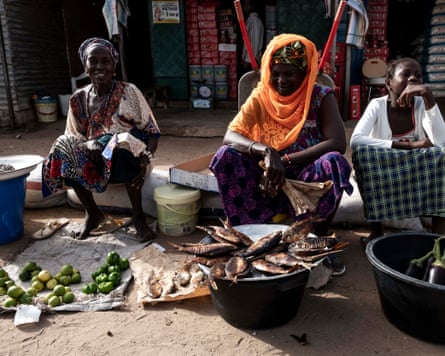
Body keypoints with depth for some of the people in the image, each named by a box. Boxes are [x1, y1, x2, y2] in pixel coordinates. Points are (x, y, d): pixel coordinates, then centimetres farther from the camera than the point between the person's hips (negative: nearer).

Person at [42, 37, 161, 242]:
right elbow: (74, 138, 6)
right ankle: (93, 213, -2)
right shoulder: (79, 98, 1)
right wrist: (88, 148, -18)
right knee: (65, 155, -23)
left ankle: (138, 216, -19)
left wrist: (145, 159, -29)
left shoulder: (128, 92, -9)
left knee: (125, 149, -37)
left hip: (127, 162, -3)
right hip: (97, 159, 4)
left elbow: (152, 132, -10)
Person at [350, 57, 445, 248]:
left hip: (419, 178, 2)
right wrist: (403, 145, -31)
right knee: (363, 152, -31)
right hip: (380, 179, -2)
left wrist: (428, 96, -28)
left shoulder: (421, 104, -6)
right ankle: (376, 229, -23)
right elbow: (355, 140, -28)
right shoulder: (377, 105, -11)